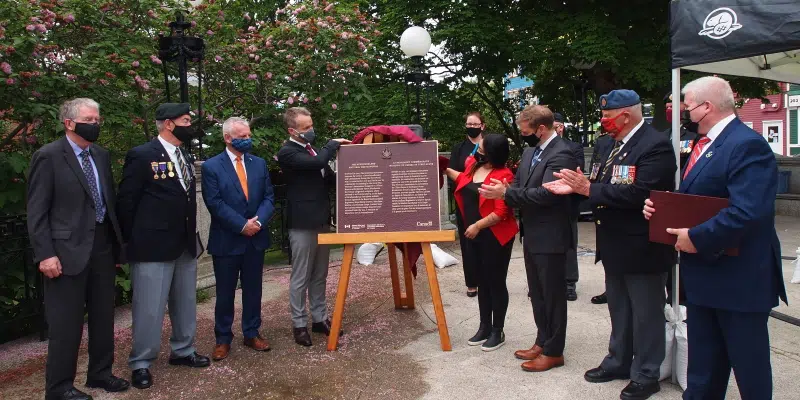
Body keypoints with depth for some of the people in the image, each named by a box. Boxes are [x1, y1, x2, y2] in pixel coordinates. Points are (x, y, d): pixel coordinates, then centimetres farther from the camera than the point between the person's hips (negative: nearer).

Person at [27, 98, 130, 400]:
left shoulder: (101, 155, 10)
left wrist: (116, 243, 12)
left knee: (103, 317, 15)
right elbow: (37, 211, -10)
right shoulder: (48, 156, -8)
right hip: (68, 250, -6)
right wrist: (45, 254, -16)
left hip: (103, 246, 6)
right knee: (66, 323, 3)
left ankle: (100, 373, 30)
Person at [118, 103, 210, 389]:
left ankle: (183, 351, 32)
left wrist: (192, 234, 15)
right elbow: (126, 202, -9)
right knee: (149, 309, 1)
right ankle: (141, 363, 17)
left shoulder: (184, 156, 12)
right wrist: (133, 241, -5)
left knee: (185, 304, 16)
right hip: (153, 245, -7)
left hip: (186, 244, 7)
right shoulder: (142, 155, -11)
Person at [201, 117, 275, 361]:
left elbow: (269, 197, 3)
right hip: (227, 240, -4)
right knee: (225, 293, 7)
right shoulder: (211, 166, -6)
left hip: (256, 238, 4)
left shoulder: (259, 164, 7)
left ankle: (251, 334, 26)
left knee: (253, 289, 13)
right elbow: (215, 203, -13)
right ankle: (223, 339, 20)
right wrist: (242, 225, -17)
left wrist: (258, 221, -14)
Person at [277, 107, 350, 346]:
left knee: (319, 276, 14)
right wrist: (334, 144, -12)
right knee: (300, 278, 2)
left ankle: (320, 318, 25)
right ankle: (299, 324, 13)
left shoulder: (312, 148, 14)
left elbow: (328, 179, 22)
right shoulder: (287, 152, -12)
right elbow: (317, 162, -28)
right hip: (303, 223, -8)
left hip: (322, 221, 8)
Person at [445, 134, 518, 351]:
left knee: (495, 282, 4)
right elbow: (464, 180, 27)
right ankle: (484, 327, 28)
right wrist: (446, 170, 23)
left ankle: (498, 332, 18)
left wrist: (477, 226, -20)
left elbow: (501, 212, -23)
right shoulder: (473, 165, 4)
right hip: (474, 234, 8)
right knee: (481, 281, 15)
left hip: (495, 236, -8)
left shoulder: (503, 175, -19)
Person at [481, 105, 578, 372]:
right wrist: (503, 190, -13)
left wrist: (505, 193, -24)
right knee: (537, 294, 19)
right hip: (532, 235, 9)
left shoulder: (561, 154, -19)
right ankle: (542, 342, 33)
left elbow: (545, 193, -28)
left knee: (552, 296, 5)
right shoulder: (530, 151, 9)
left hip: (550, 237, -9)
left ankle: (554, 351, 18)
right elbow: (519, 184, 10)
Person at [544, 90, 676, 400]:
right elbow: (604, 188, 7)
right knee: (619, 310, 21)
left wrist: (588, 188, -29)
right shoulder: (615, 144, 10)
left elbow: (639, 193, -31)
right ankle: (618, 362, 37)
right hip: (615, 245, 9)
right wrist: (575, 187, -10)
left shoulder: (655, 145, -19)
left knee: (645, 314, 7)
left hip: (642, 247, -9)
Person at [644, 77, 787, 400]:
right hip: (703, 272, 9)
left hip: (739, 278, -9)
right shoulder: (703, 143, 13)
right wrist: (661, 206, 1)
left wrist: (697, 238, -23)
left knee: (749, 363, 8)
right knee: (703, 365, 20)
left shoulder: (747, 145, -19)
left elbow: (748, 212, -30)